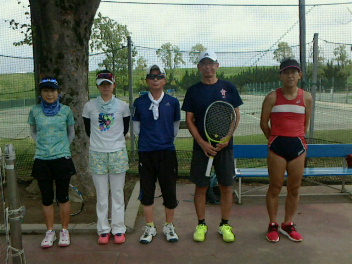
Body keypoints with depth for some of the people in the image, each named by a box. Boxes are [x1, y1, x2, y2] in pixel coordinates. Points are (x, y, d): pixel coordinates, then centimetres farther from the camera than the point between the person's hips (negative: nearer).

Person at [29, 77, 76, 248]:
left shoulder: (66, 110, -2)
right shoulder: (35, 111, 1)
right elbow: (33, 131, 15)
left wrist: (63, 147, 5)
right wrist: (42, 144, 3)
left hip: (62, 159, -1)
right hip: (42, 160, 1)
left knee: (63, 197, 7)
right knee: (46, 198, 10)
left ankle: (65, 231, 23)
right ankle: (50, 232, 25)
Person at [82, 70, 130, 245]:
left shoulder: (122, 106, 0)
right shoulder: (89, 106, 0)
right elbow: (88, 130, 10)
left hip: (118, 153, 0)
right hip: (97, 154, 0)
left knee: (117, 193, 6)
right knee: (101, 194, 6)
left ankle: (119, 229, 16)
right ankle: (103, 230, 17)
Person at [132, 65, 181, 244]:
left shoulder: (172, 102, 1)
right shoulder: (139, 102, 1)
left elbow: (175, 128, 11)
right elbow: (136, 128, 10)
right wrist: (149, 138, 8)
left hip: (167, 152, 0)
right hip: (145, 152, 1)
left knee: (169, 191, 4)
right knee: (146, 191, 8)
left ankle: (169, 226, 24)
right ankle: (150, 227, 24)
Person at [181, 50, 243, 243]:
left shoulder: (229, 88, 3)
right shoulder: (193, 90, 3)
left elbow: (236, 115, 5)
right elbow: (189, 120, 2)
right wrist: (203, 143, -10)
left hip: (225, 146, 0)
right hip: (201, 146, 0)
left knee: (226, 186, 5)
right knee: (201, 187, 6)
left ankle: (225, 225, 21)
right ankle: (201, 224, 21)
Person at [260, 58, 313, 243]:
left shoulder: (306, 98, 3)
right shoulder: (272, 97, -4)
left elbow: (306, 124, 13)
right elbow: (264, 123, 3)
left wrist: (297, 140, 12)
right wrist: (275, 140, 9)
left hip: (298, 146, 3)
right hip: (277, 146, -2)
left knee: (294, 189, 9)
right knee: (275, 187, 5)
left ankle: (288, 225, 25)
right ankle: (273, 225, 19)